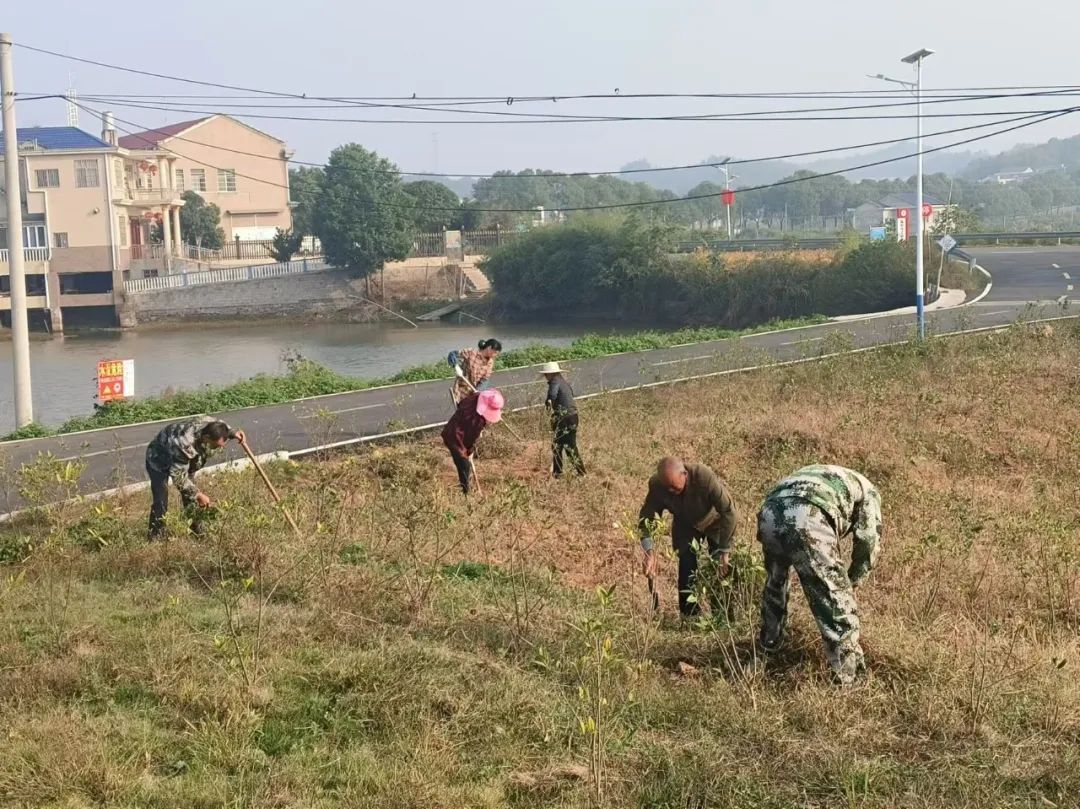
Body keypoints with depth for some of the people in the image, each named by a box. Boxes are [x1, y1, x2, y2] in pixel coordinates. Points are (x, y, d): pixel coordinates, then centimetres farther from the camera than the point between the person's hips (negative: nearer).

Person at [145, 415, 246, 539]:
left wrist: (233, 433, -18)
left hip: (185, 460, 7)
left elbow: (221, 426, 1)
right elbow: (178, 476, -34)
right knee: (161, 503, -10)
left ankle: (197, 533, 19)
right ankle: (156, 538, 5)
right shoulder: (185, 444, -46)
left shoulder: (211, 423, -28)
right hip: (159, 460, -7)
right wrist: (198, 494, -32)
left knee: (191, 497, 5)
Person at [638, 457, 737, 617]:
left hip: (715, 521, -3)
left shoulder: (704, 476, -40)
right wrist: (649, 552, -33)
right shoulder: (657, 484, -29)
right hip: (685, 525, 3)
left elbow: (728, 511, -34)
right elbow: (646, 517, -19)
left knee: (722, 571, -9)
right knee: (686, 569, -7)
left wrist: (724, 551, -33)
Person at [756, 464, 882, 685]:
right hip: (806, 519, -7)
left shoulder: (820, 476, 45)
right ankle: (848, 679, 2)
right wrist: (852, 582, 28)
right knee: (837, 601, 2)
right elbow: (868, 540, 14)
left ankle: (769, 645, 51)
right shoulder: (867, 491, 28)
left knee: (775, 581, 34)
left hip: (769, 512, 7)